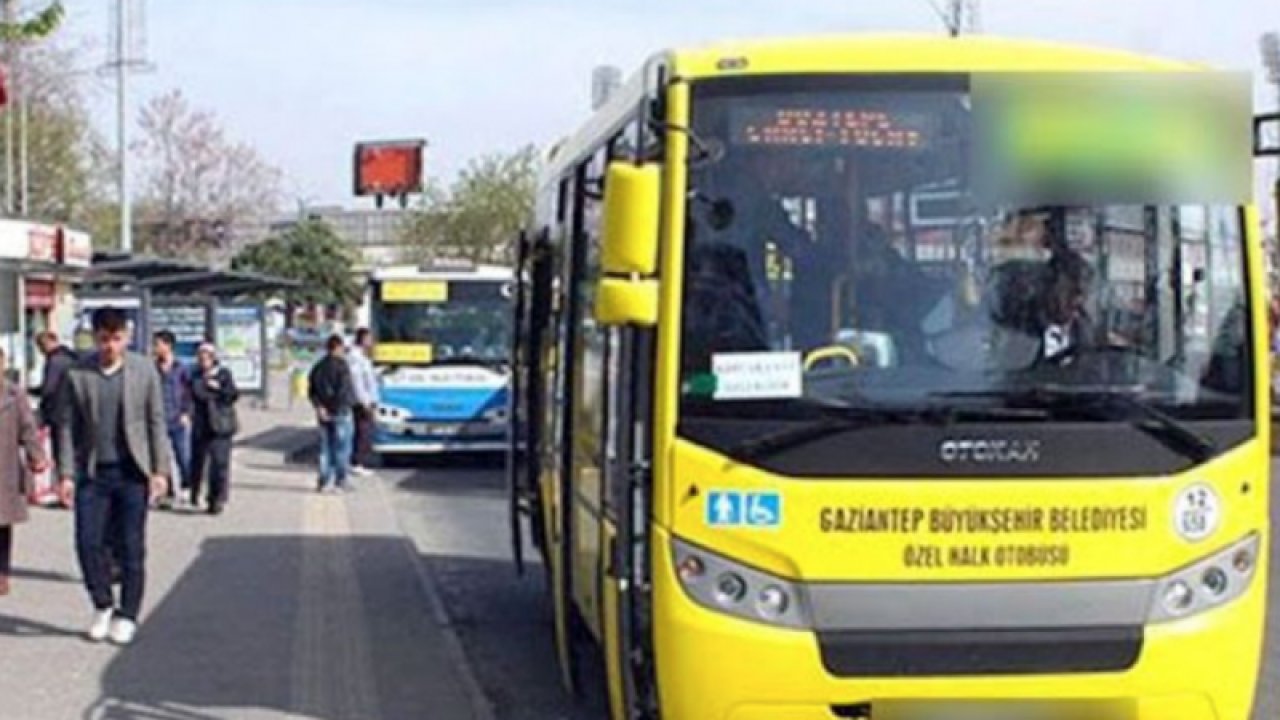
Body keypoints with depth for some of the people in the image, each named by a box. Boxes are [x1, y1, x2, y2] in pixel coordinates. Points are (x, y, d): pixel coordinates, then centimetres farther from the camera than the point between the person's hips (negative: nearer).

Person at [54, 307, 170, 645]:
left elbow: (156, 423, 3)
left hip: (132, 472, -1)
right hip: (92, 473, 1)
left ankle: (126, 616, 14)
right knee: (88, 543, -1)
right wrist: (66, 474, -3)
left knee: (131, 547, 2)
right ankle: (102, 605, 20)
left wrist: (160, 470, -2)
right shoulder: (76, 375, 0)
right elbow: (67, 427, 3)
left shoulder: (144, 371, 1)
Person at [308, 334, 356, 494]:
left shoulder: (318, 367, 10)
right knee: (342, 448, 1)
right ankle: (340, 481, 1)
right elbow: (346, 389, -17)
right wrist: (351, 401, -1)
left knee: (326, 448, 9)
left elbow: (311, 390, 6)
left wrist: (319, 406, -1)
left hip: (324, 413, 6)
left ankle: (324, 482, 7)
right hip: (340, 412, -6)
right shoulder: (341, 365, -12)